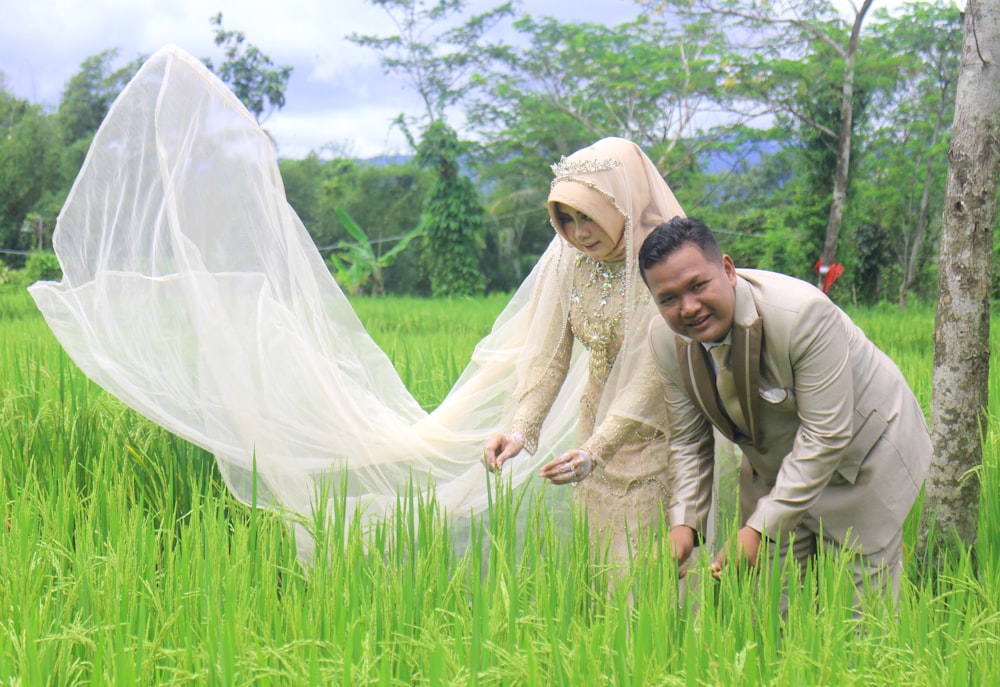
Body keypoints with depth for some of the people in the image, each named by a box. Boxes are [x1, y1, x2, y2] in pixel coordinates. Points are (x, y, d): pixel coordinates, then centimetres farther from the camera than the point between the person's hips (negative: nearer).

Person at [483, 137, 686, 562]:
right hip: (598, 426, 5)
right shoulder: (571, 258, -4)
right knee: (604, 554, 12)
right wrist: (521, 428, -22)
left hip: (657, 433, -5)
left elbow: (653, 372, -27)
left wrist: (596, 450, -36)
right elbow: (551, 352, -7)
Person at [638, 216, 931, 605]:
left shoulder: (802, 314, -33)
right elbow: (688, 441, -2)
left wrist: (761, 529, -31)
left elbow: (826, 436, -30)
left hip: (860, 460, -5)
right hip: (772, 470, 5)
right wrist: (684, 523, -16)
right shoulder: (665, 338, -14)